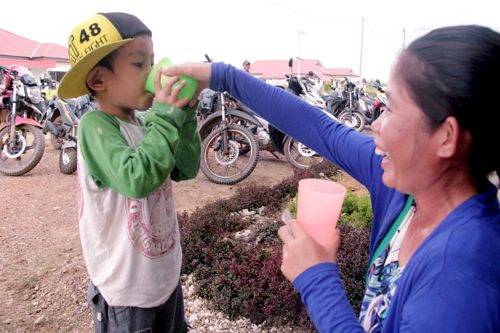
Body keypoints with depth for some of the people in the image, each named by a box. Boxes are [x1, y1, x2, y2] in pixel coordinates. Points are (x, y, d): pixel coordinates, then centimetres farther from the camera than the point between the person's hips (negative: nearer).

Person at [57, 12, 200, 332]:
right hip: (126, 287, -7)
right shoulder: (95, 125, -21)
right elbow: (137, 178, -36)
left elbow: (187, 169, -4)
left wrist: (185, 114, -14)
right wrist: (166, 116, -29)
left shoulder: (145, 121, -1)